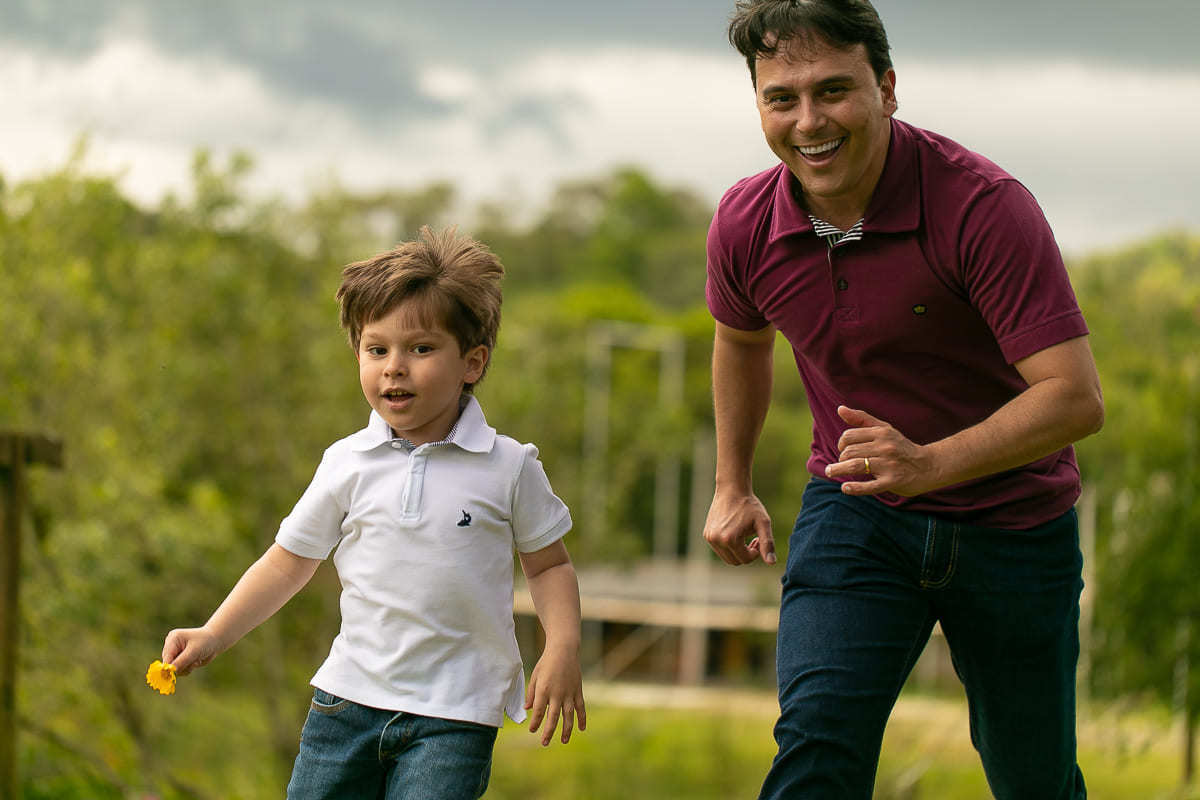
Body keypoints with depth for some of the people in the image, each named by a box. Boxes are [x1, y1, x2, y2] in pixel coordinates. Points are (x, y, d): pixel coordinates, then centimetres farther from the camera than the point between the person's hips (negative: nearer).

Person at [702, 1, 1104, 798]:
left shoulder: (984, 207, -26)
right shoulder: (745, 224, -10)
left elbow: (1075, 397, -30)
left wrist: (932, 464, -43)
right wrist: (733, 486, 23)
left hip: (1013, 520, -2)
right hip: (855, 514, 2)